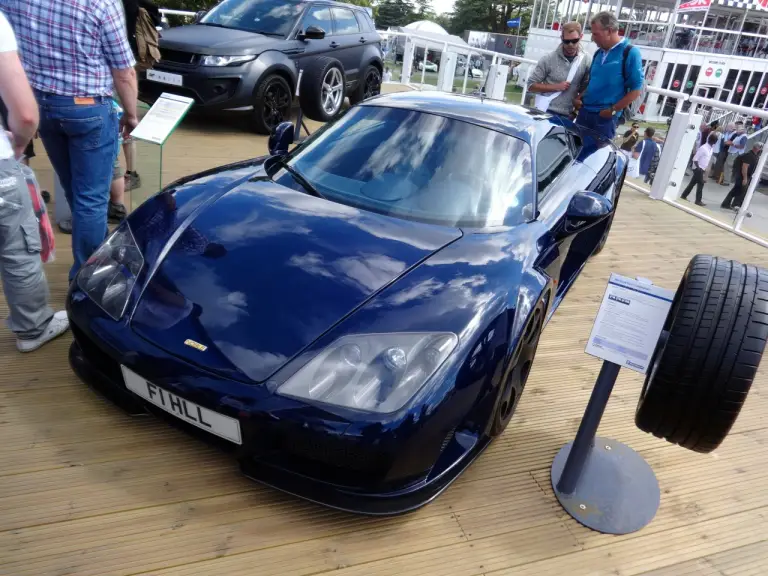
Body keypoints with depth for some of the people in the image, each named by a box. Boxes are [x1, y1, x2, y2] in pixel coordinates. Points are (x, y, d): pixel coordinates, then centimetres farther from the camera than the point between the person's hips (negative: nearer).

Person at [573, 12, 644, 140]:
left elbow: (636, 89, -12)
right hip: (585, 111, 7)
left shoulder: (630, 53, -9)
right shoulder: (599, 53, 12)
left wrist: (613, 110, -16)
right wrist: (579, 97, 6)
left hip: (605, 116, -7)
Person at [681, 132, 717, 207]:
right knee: (701, 184, -6)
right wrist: (698, 168, -22)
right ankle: (698, 201, 0)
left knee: (692, 183, 13)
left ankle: (683, 196, 21)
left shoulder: (711, 149, 9)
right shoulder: (703, 148, -17)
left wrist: (705, 169, 14)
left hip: (702, 169, 8)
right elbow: (695, 158, -19)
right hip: (698, 169, -8)